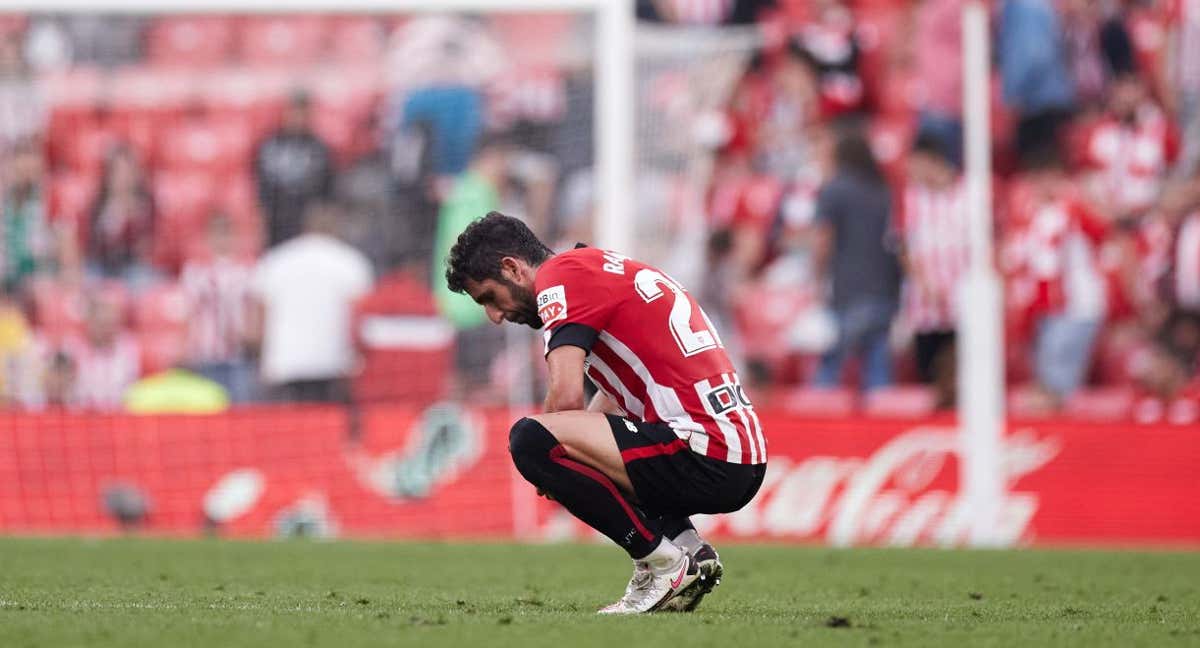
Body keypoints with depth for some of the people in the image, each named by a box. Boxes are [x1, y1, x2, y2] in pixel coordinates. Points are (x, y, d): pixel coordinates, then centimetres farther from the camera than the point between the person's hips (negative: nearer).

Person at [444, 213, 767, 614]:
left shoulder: (559, 274, -5)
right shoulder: (608, 270, 25)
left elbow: (566, 396, -16)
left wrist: (548, 462, 2)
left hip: (706, 457, -10)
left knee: (530, 438, -18)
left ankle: (664, 564, -9)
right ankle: (690, 548, 11)